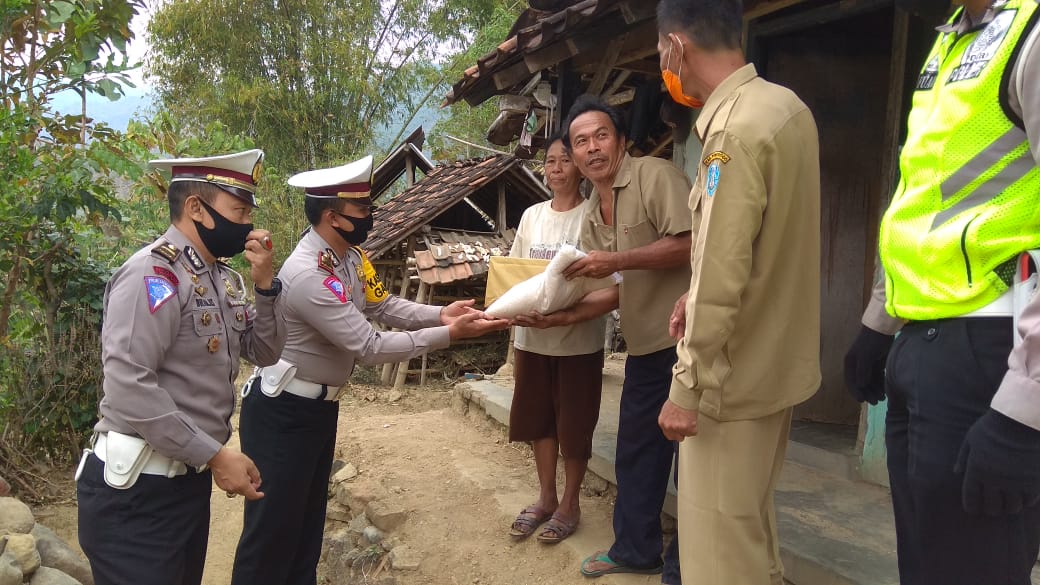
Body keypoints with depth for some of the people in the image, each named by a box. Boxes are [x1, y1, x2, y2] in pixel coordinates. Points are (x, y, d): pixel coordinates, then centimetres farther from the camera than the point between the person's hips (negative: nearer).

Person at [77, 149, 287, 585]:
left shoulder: (222, 278, 9)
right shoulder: (154, 272, -19)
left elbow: (265, 353, 12)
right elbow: (128, 388, -26)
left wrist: (265, 285, -4)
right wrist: (216, 455, -22)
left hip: (190, 479, 9)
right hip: (137, 489, -9)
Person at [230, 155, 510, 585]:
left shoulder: (349, 255, 0)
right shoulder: (307, 275, -29)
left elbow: (382, 306, 4)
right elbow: (370, 346, -29)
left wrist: (440, 313, -11)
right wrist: (449, 334, -26)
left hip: (320, 404, 9)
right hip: (283, 411, -9)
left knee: (309, 514, 20)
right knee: (274, 525, 1)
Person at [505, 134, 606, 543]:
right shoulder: (532, 215, 7)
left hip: (578, 339, -5)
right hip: (532, 336, 5)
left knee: (574, 423, 7)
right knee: (538, 418, 14)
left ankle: (570, 503, 24)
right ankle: (546, 497, 31)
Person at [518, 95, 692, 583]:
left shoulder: (656, 176, -12)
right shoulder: (592, 216, 13)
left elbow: (689, 244, -22)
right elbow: (619, 291, 12)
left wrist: (615, 260, -21)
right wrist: (558, 317, 1)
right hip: (644, 347, 8)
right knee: (635, 453, 16)